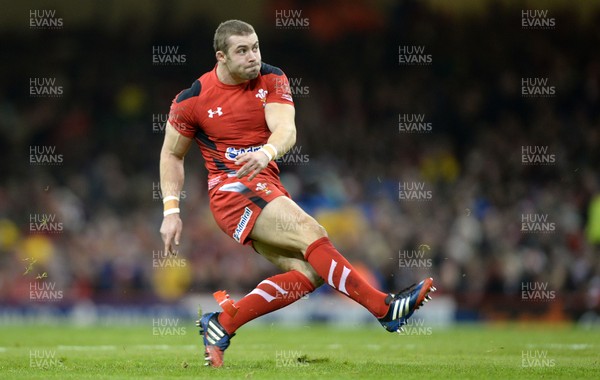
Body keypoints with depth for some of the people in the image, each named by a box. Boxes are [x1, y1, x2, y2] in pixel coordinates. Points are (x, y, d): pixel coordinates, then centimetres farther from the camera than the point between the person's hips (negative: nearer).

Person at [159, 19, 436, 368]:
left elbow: (286, 130, -14)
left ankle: (221, 326, -5)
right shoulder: (193, 99, -4)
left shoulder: (272, 80, 2)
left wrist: (267, 152, -37)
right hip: (231, 189, -6)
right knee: (310, 231, -26)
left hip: (268, 188, 6)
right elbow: (171, 154, 8)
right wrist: (171, 211, 0)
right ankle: (385, 308, -30)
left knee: (308, 272, -10)